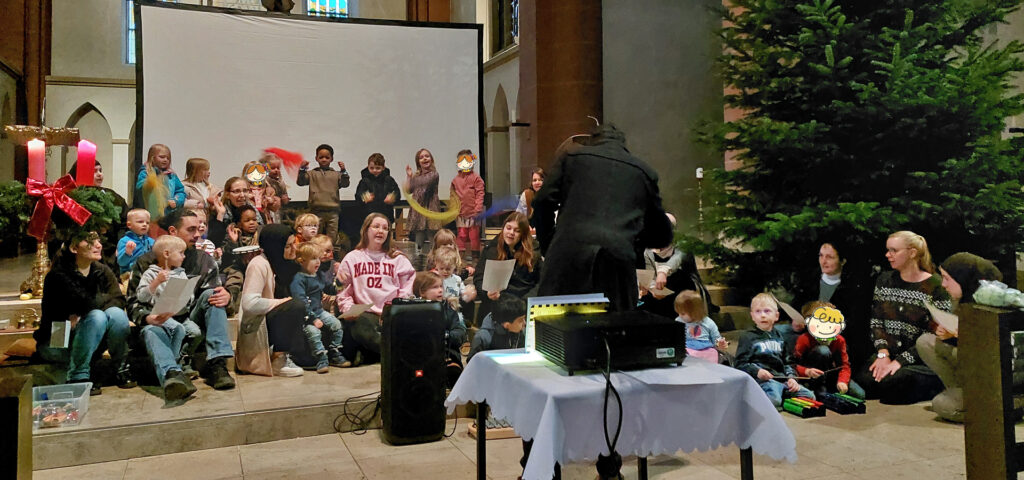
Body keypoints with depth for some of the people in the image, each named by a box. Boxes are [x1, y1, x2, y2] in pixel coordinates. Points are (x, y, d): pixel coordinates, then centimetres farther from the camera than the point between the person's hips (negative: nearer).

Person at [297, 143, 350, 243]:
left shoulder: (336, 174, 10)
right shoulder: (312, 173, 9)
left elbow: (345, 184, -2)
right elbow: (300, 182, 0)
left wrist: (343, 171, -14)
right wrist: (302, 169, -13)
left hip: (332, 212, 1)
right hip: (317, 212, 0)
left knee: (332, 239, 4)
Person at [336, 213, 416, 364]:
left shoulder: (397, 258, 17)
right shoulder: (352, 258, 17)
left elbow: (408, 289, 7)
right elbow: (343, 291, 10)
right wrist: (348, 309, -10)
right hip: (364, 313, 0)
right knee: (358, 327, -36)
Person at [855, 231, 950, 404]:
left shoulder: (936, 286, -6)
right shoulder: (884, 281, 12)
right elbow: (876, 321, 7)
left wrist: (900, 361, -17)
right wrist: (883, 353, -10)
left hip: (921, 361, -3)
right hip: (889, 354, 3)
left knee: (889, 382, -32)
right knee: (864, 380, -29)